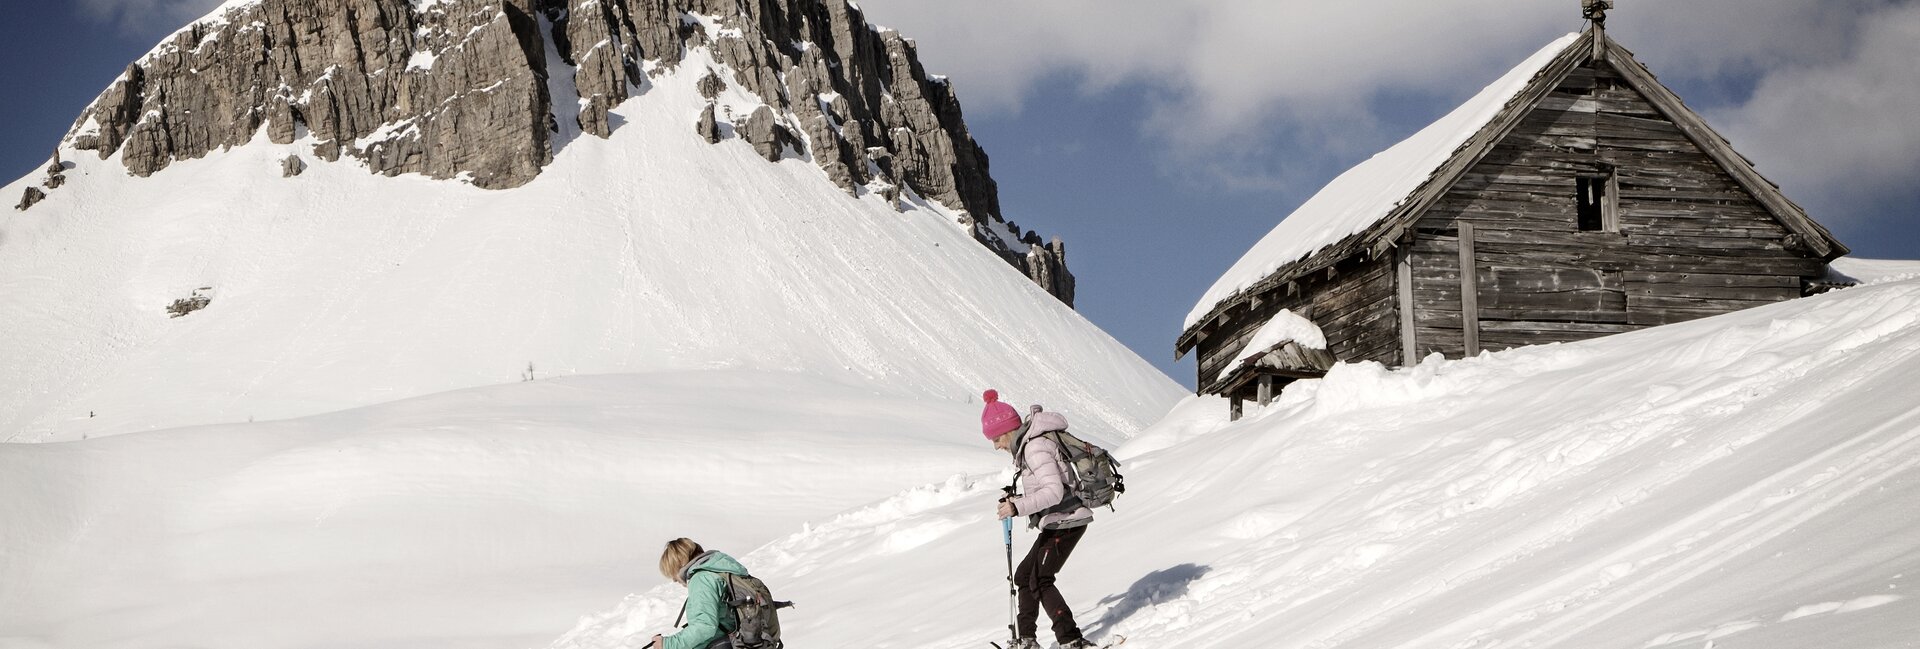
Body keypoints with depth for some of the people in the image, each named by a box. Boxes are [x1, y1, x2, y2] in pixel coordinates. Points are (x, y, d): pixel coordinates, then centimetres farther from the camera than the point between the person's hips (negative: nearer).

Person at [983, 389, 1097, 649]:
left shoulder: (1035, 447, -19)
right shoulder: (1029, 444, 12)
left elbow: (1054, 491, -26)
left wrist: (1018, 507, -28)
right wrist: (1019, 501, 12)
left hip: (1065, 521, -11)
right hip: (1059, 522, 11)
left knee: (1040, 581, -13)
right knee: (1024, 575, 15)